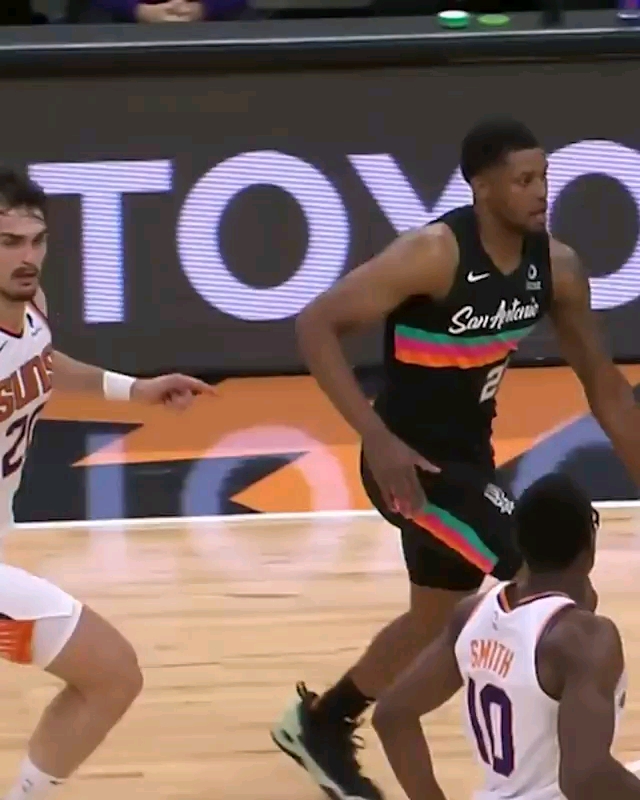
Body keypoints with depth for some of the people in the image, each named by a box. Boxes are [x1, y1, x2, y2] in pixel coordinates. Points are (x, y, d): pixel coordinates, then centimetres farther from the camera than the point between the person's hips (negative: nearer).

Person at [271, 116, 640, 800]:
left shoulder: (555, 266, -6)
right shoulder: (434, 254, -26)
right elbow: (317, 324, -25)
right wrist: (379, 440, -31)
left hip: (468, 454, 8)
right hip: (413, 459, -8)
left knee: (438, 614, 24)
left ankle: (323, 724, 42)